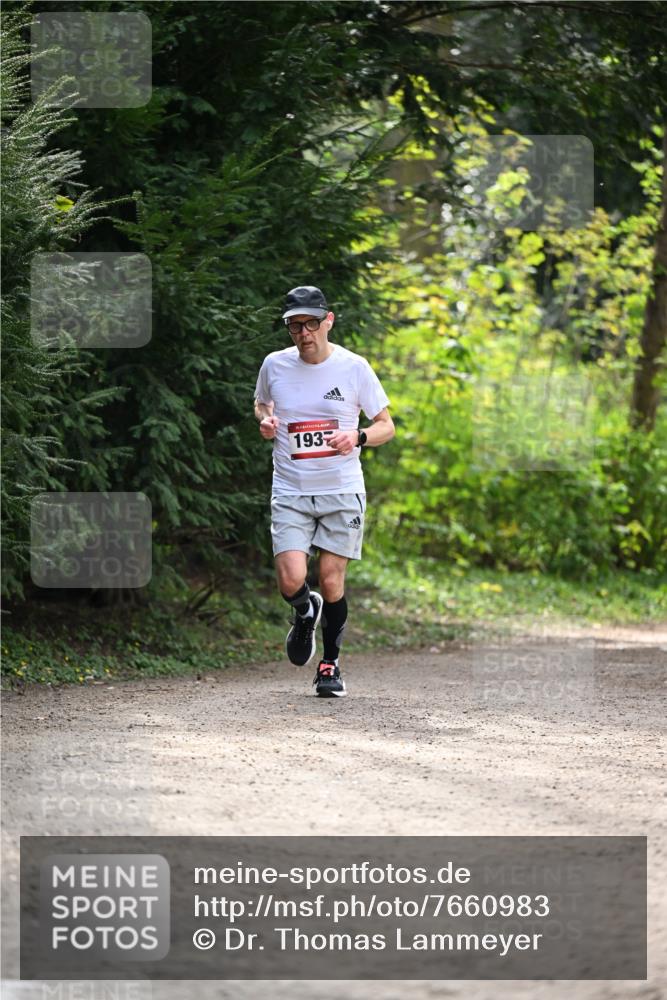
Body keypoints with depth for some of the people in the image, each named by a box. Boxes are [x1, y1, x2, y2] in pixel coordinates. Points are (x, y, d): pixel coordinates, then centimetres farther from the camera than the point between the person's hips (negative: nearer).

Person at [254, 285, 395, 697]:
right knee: (291, 581, -13)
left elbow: (386, 425, 3)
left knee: (332, 581, -3)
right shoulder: (275, 366, 1)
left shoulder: (353, 367, -4)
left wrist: (358, 437, -18)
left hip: (342, 491, -1)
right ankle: (306, 613, 23)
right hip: (290, 491, 1)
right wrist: (265, 421, -1)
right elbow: (262, 403, 23)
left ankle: (331, 664, 17)